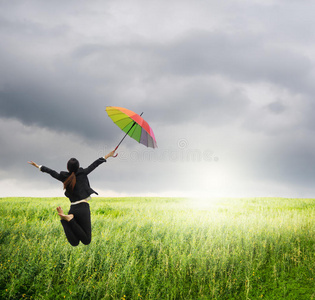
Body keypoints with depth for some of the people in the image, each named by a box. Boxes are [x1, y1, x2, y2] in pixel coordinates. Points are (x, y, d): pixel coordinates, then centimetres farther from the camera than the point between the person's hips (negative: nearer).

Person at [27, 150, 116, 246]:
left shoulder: (64, 177, 7)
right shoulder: (82, 173, 2)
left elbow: (50, 171, 19)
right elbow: (95, 164, 10)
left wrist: (37, 166, 34)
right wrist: (107, 156, 20)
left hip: (73, 209, 3)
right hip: (83, 207, -3)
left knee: (75, 243, 3)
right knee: (86, 241, -5)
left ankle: (64, 218, -21)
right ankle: (70, 219, -24)